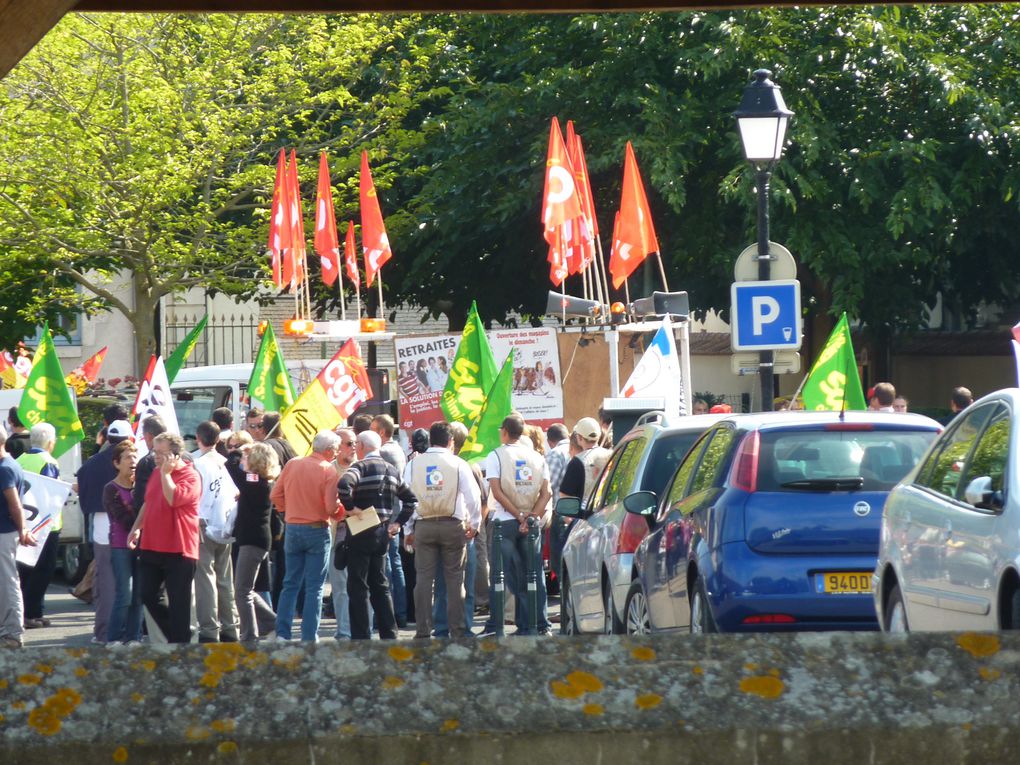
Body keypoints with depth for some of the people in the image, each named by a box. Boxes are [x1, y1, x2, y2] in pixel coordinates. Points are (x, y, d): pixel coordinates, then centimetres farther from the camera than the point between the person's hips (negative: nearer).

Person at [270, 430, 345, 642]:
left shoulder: (291, 464, 2)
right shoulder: (328, 470, -11)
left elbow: (275, 495, 4)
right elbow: (331, 507, -15)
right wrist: (340, 513, 5)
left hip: (292, 529, 4)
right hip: (317, 531, -4)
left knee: (290, 584, 11)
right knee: (314, 587, 2)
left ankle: (282, 633, 6)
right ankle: (309, 637, 0)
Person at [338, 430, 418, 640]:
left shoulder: (361, 466, -10)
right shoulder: (392, 470, 12)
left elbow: (343, 485, -31)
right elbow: (411, 499, 18)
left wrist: (350, 507, -18)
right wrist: (398, 523, 13)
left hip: (361, 534, -7)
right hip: (383, 534, 7)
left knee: (358, 586, -2)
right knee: (379, 585, 15)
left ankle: (361, 637, -4)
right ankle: (389, 635, 14)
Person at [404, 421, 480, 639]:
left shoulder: (414, 464, 3)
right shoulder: (458, 464, -2)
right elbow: (473, 496, -4)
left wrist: (408, 530, 10)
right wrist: (474, 524, 9)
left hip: (423, 526, 1)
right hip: (453, 524, -1)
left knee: (424, 578, 3)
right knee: (454, 578, 4)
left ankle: (423, 629, 0)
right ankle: (457, 629, 3)